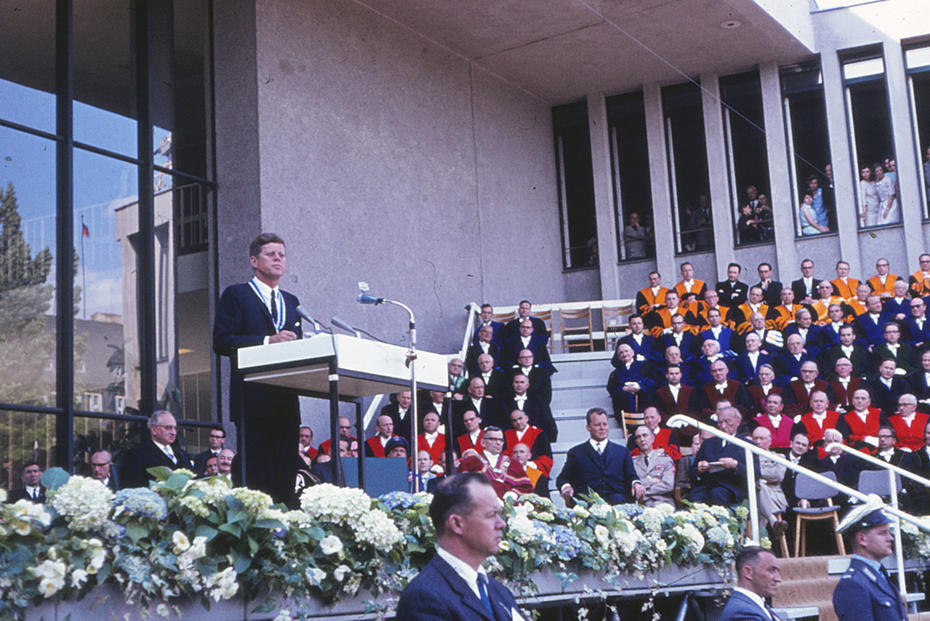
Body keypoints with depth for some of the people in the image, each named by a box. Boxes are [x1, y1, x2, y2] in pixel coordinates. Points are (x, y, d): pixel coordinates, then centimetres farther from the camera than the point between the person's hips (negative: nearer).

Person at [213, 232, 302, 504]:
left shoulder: (291, 302, 23)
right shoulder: (236, 295, 5)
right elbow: (221, 342, -7)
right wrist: (267, 341, -15)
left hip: (286, 399, 6)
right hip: (252, 397, -6)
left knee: (286, 470, 2)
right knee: (254, 469, -9)